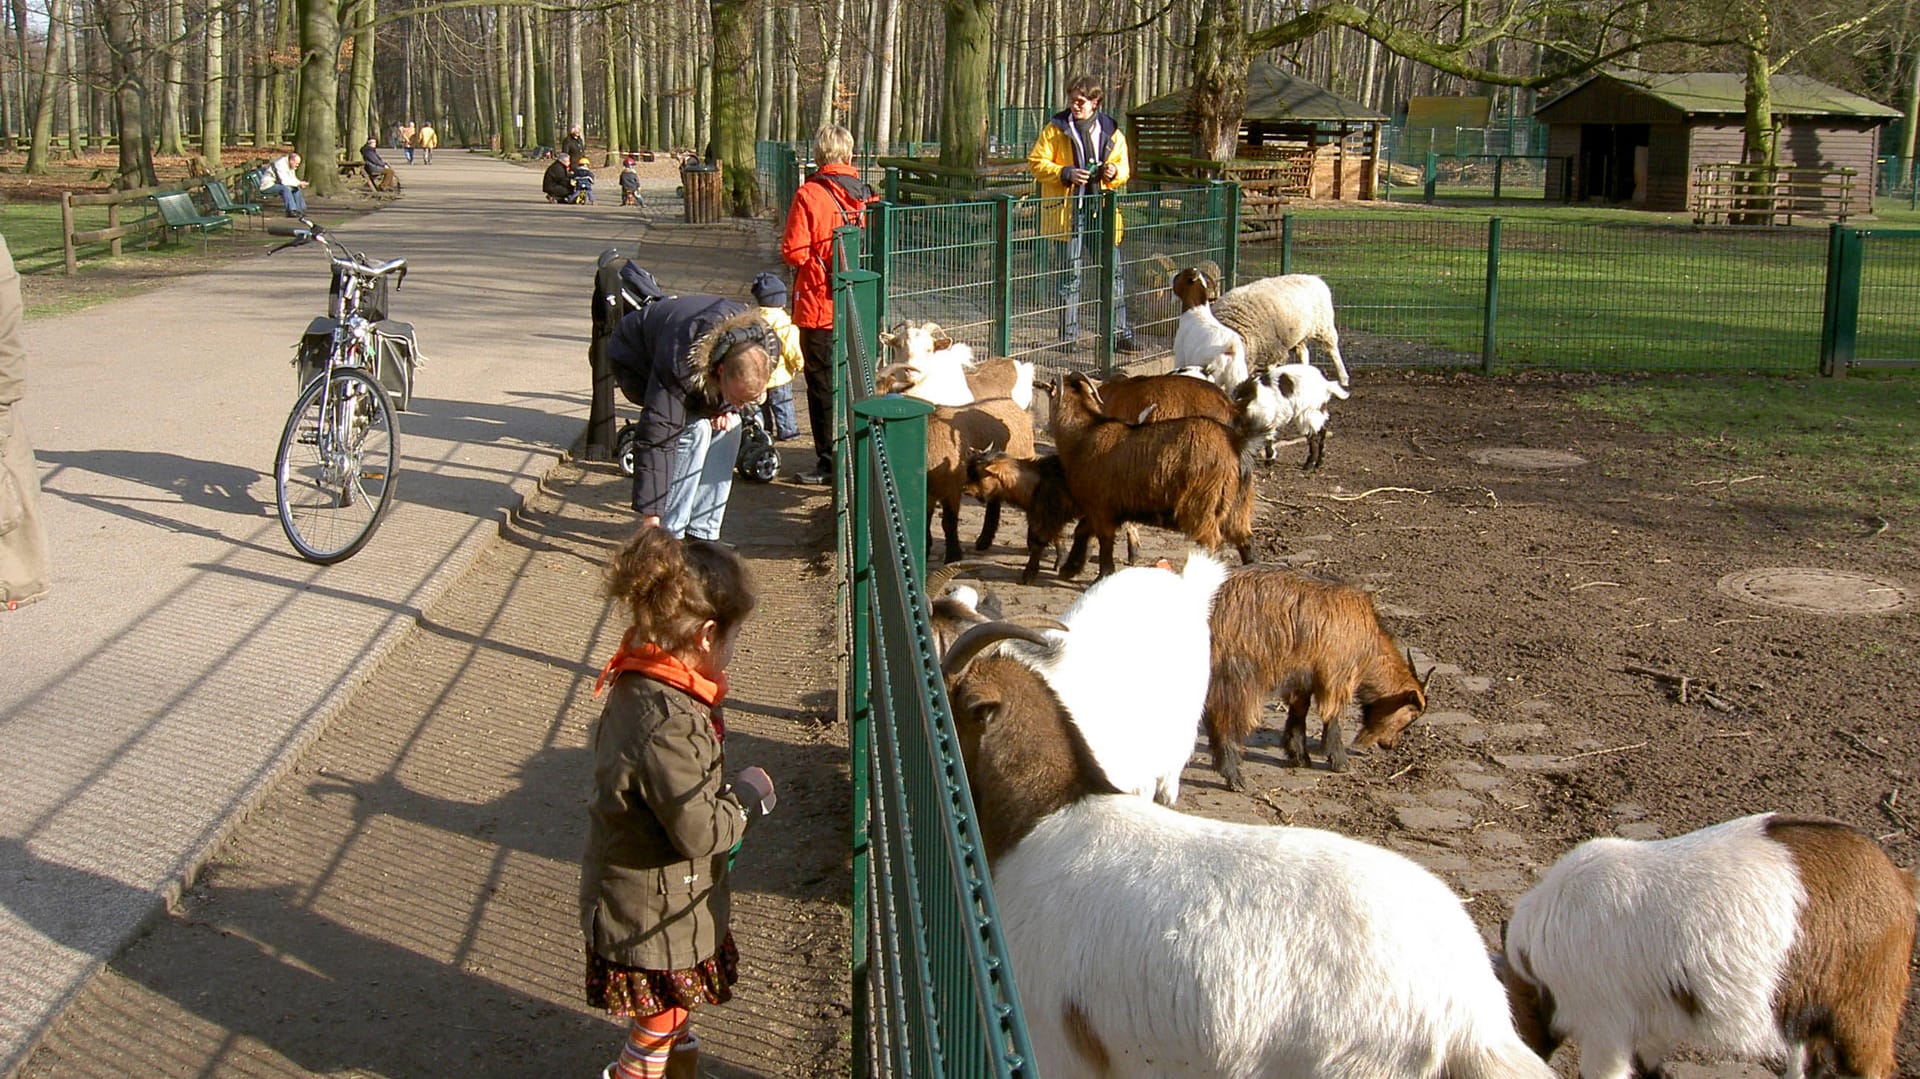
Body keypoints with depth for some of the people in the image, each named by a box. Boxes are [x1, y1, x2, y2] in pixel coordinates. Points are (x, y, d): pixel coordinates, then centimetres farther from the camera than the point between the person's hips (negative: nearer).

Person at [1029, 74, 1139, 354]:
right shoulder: (1055, 129, 2)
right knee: (1069, 275, 2)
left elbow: (1124, 168, 17)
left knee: (1114, 271, 2)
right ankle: (1068, 335, 10)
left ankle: (1120, 333, 9)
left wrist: (1114, 172, -7)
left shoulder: (1111, 133, 9)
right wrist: (1066, 173, -15)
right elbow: (1036, 162, -1)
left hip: (1101, 210, 2)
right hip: (1067, 210, -2)